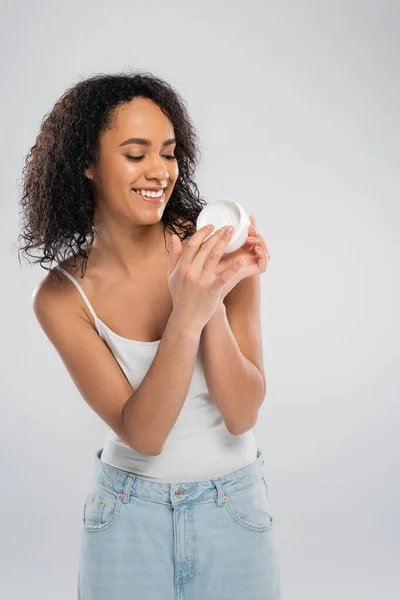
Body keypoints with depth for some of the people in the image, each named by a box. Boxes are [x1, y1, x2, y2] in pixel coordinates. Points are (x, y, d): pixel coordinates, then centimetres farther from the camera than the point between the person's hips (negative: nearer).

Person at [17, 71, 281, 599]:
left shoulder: (221, 249, -13)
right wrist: (186, 316, -32)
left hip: (234, 506, 1)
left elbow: (241, 415, -15)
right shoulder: (62, 297, -12)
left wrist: (217, 299, -29)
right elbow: (142, 434, -19)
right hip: (128, 514, 0)